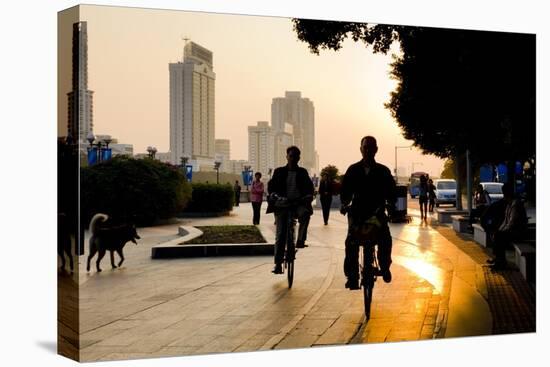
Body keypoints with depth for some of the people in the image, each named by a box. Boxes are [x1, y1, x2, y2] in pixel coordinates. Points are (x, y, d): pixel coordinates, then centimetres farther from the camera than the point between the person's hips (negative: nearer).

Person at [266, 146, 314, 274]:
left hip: (298, 203, 0)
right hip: (282, 204, 0)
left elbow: (309, 186, 3)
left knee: (305, 213, -36)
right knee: (280, 234, -6)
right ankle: (278, 263, -1)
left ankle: (300, 240, -24)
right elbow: (271, 185, 0)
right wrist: (273, 194, -22)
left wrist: (309, 195, -19)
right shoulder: (279, 172, 10)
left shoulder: (302, 172, 12)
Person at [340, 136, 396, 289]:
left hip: (377, 213, -1)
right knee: (351, 242, -17)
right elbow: (345, 190, 9)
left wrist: (390, 203, -13)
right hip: (357, 212, 1)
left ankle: (385, 266, 6)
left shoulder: (383, 171, 8)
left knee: (385, 239, -21)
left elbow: (391, 190, 6)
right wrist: (344, 203, -10)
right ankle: (352, 276, -8)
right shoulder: (353, 170, 9)